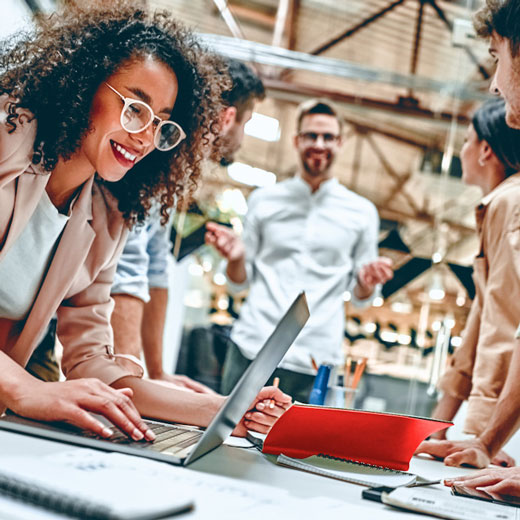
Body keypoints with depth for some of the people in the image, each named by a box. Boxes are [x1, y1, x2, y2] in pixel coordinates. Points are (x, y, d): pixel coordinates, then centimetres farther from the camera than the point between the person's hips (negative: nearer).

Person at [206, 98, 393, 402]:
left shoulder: (362, 212, 10)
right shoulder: (264, 201, 11)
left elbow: (360, 296, 13)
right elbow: (240, 280, 14)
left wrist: (367, 283, -9)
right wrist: (236, 257, -7)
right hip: (251, 348, 1)